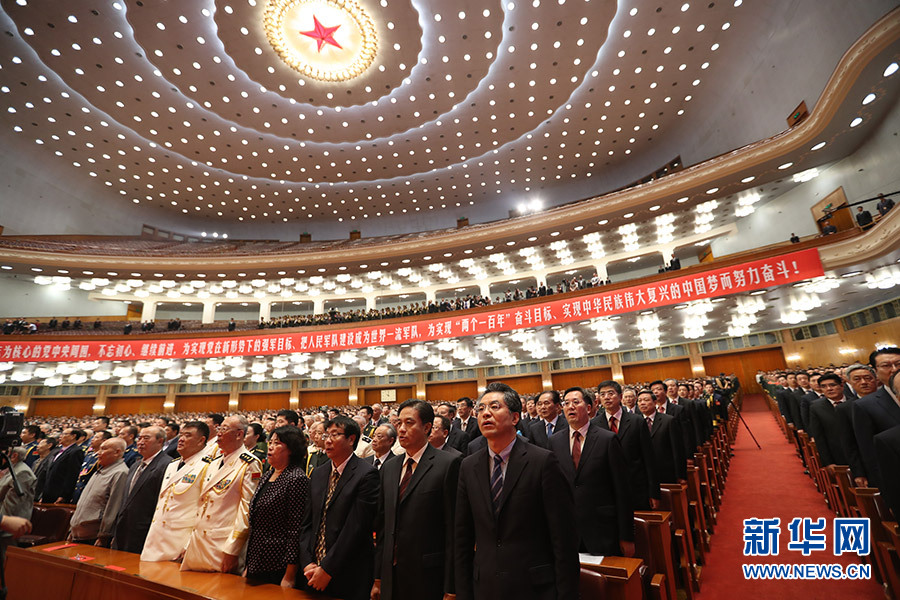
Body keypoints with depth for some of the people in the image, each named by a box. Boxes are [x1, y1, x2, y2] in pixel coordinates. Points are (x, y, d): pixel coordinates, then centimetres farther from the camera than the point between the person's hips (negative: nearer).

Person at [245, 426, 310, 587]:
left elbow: (296, 530, -19)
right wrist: (248, 566, 15)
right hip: (256, 564, 8)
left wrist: (289, 576, -18)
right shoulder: (267, 475, 8)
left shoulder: (297, 479, -18)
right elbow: (254, 524, 14)